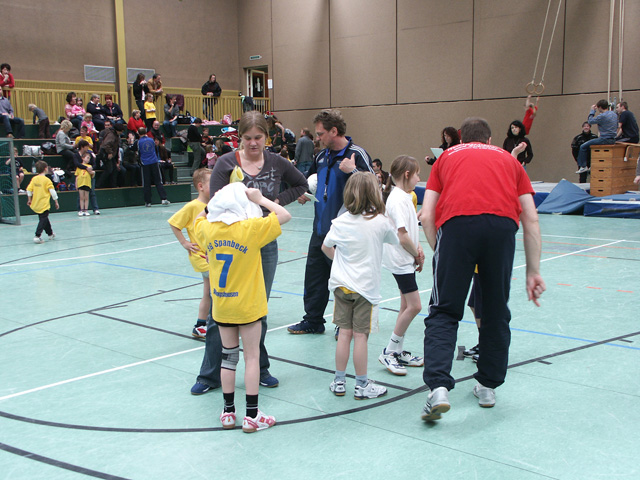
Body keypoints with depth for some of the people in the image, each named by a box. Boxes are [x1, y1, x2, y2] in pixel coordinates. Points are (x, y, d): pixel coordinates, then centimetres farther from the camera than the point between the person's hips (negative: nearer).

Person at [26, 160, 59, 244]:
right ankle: (37, 236, -15)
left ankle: (50, 234, 35)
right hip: (44, 205, -7)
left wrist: (29, 199, 17)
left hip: (36, 204, 7)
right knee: (43, 220, -4)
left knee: (44, 219, 21)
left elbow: (29, 190, 2)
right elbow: (52, 192, -12)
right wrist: (56, 202, -1)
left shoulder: (34, 179, 2)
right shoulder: (47, 180, -12)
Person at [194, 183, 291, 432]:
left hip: (221, 306, 4)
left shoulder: (208, 229, -6)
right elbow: (285, 215, -10)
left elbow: (199, 218, 19)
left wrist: (215, 201, 14)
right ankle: (252, 416, 10)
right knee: (252, 357, 6)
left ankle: (228, 412, 23)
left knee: (228, 356, 14)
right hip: (248, 306, -4)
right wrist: (260, 199, -5)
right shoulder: (251, 228, -18)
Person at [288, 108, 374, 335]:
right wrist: (303, 193, 11)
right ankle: (313, 320, 25)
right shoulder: (322, 156, 13)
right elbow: (309, 180, 29)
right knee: (314, 274, 12)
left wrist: (352, 171, -30)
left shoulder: (357, 154, -11)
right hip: (321, 228, 8)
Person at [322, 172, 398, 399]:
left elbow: (325, 247, 14)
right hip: (366, 286, -3)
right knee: (360, 336, 1)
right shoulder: (381, 222, -11)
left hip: (342, 284, 3)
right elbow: (394, 240, 9)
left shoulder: (341, 221, -2)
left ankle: (339, 382, 18)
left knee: (344, 333, 10)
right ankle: (362, 386, 12)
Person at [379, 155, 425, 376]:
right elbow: (403, 236, -22)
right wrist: (417, 255, -9)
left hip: (406, 260, 10)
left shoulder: (405, 196, 11)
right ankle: (389, 352, 1)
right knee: (414, 306, -9)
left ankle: (398, 352, 22)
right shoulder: (398, 199, -19)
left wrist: (418, 248, 2)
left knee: (407, 306, 13)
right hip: (401, 260, -10)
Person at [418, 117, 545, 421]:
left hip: (456, 224, -1)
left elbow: (426, 216, 15)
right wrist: (533, 272, 21)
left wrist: (440, 255, 23)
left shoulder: (447, 157, 28)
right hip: (501, 225, 1)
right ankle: (488, 388, 28)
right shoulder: (508, 160, 30)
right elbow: (531, 219, 20)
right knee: (495, 313, 17)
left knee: (444, 313, 6)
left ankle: (438, 388, -10)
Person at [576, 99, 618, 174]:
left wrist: (592, 111, 2)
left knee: (583, 147, 1)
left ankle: (583, 166, 3)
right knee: (590, 146, 29)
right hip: (612, 139, 9)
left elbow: (590, 121, -9)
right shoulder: (614, 114, 9)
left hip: (605, 139, -9)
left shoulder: (602, 116, -19)